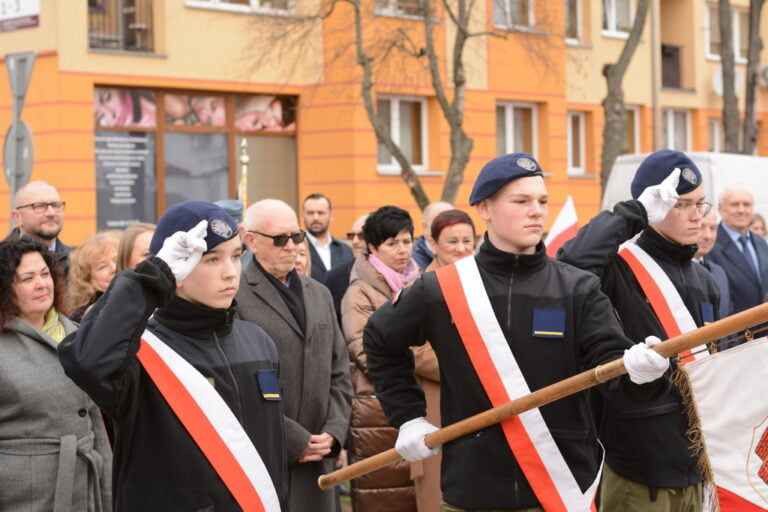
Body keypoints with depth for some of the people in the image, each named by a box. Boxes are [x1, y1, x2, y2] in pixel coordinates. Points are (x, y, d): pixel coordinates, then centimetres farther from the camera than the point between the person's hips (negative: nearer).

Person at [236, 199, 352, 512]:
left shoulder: (319, 294, 17)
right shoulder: (235, 297, -8)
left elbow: (339, 373, 17)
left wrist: (333, 432, 2)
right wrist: (294, 441, -11)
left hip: (316, 462, 6)